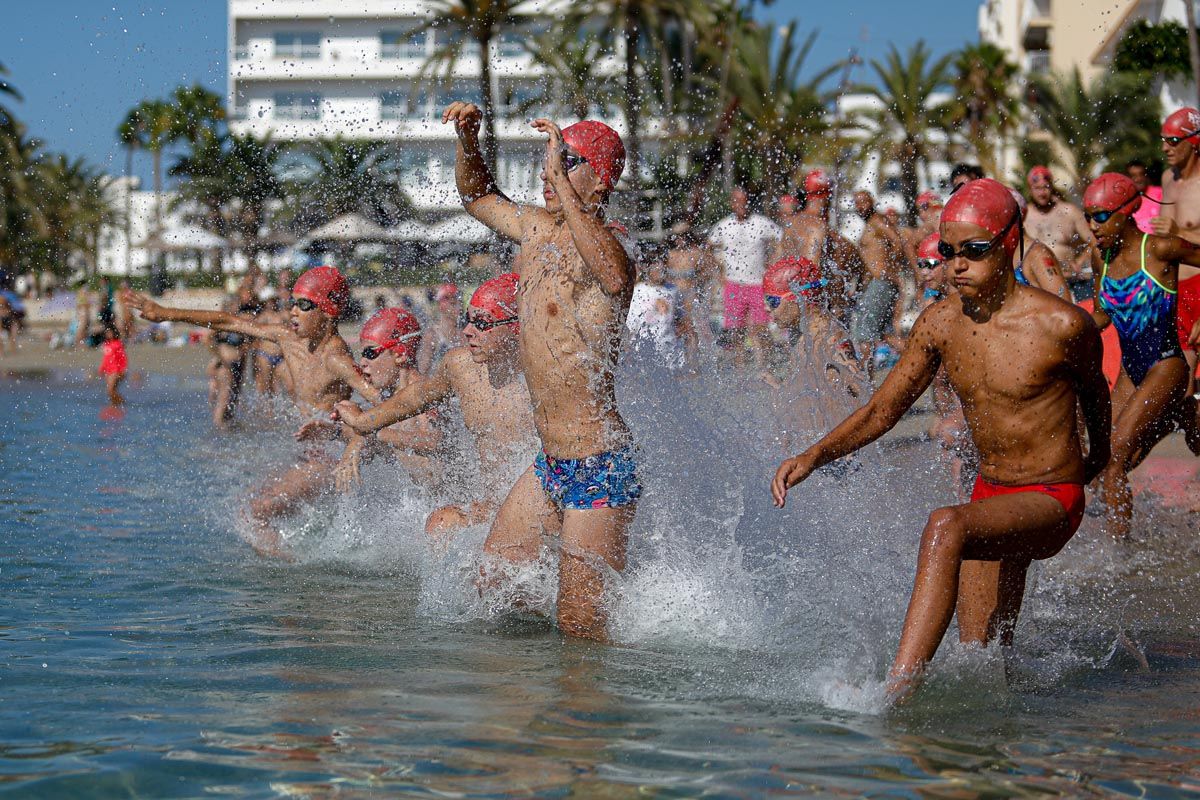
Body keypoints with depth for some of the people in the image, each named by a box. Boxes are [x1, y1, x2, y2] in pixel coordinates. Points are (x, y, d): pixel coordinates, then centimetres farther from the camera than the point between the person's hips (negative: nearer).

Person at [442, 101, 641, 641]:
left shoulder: (604, 244, -17)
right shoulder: (537, 231, 8)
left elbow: (615, 277, -43)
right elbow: (478, 196, 28)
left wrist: (561, 184, -39)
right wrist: (467, 139, 8)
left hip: (600, 468, -9)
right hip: (549, 465, 9)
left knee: (581, 626, -7)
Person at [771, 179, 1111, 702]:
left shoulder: (1062, 325, -15)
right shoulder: (940, 324, -1)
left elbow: (1095, 391, 7)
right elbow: (884, 408, 6)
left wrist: (1097, 457, 25)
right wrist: (816, 455, -11)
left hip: (1052, 503, -7)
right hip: (990, 497, 7)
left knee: (945, 527, -36)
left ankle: (895, 692, -44)